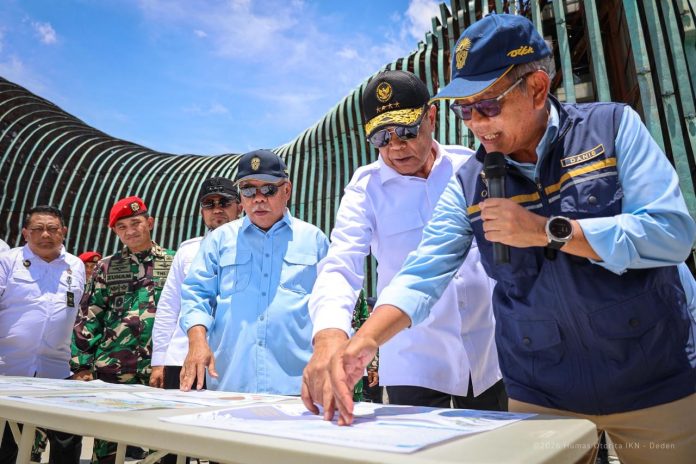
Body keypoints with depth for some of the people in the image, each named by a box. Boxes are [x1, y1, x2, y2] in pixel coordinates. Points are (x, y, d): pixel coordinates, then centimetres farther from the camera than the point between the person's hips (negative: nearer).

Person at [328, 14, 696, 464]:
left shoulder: (613, 126, -7)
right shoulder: (469, 184, -4)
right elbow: (422, 274, -10)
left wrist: (546, 231, -22)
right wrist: (365, 340, -26)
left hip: (656, 382, 0)